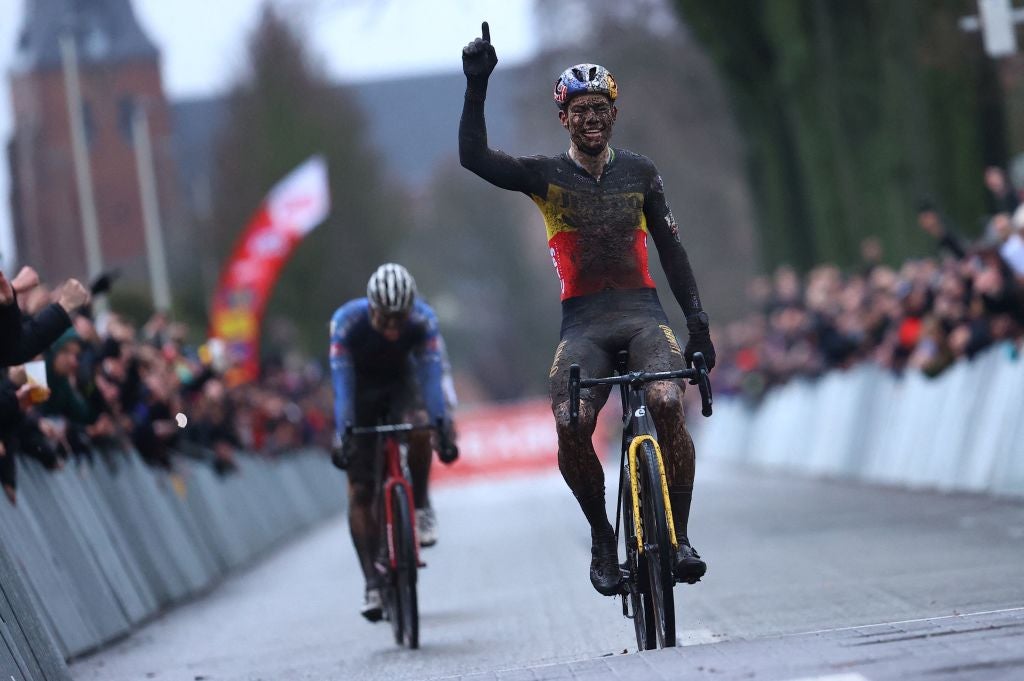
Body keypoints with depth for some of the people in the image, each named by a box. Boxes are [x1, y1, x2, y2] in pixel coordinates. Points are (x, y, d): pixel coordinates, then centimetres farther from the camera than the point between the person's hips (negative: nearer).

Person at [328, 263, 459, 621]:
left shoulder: (423, 320, -29)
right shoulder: (346, 321, -33)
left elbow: (432, 376, -35)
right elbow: (342, 383, -36)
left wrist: (443, 427, -47)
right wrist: (342, 435, -46)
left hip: (400, 382, 0)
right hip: (361, 388, 0)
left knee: (418, 428, -35)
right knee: (359, 491, -9)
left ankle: (421, 507, -11)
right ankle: (373, 584, -3)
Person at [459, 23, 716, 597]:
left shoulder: (640, 173, 11)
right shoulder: (546, 176, 6)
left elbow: (671, 249, 14)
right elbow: (474, 157, -9)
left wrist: (699, 323, 7)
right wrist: (477, 85, -18)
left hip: (642, 312, 1)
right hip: (583, 322, -1)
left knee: (668, 403, -30)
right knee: (571, 424, -27)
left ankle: (679, 537, -16)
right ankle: (602, 536, -2)